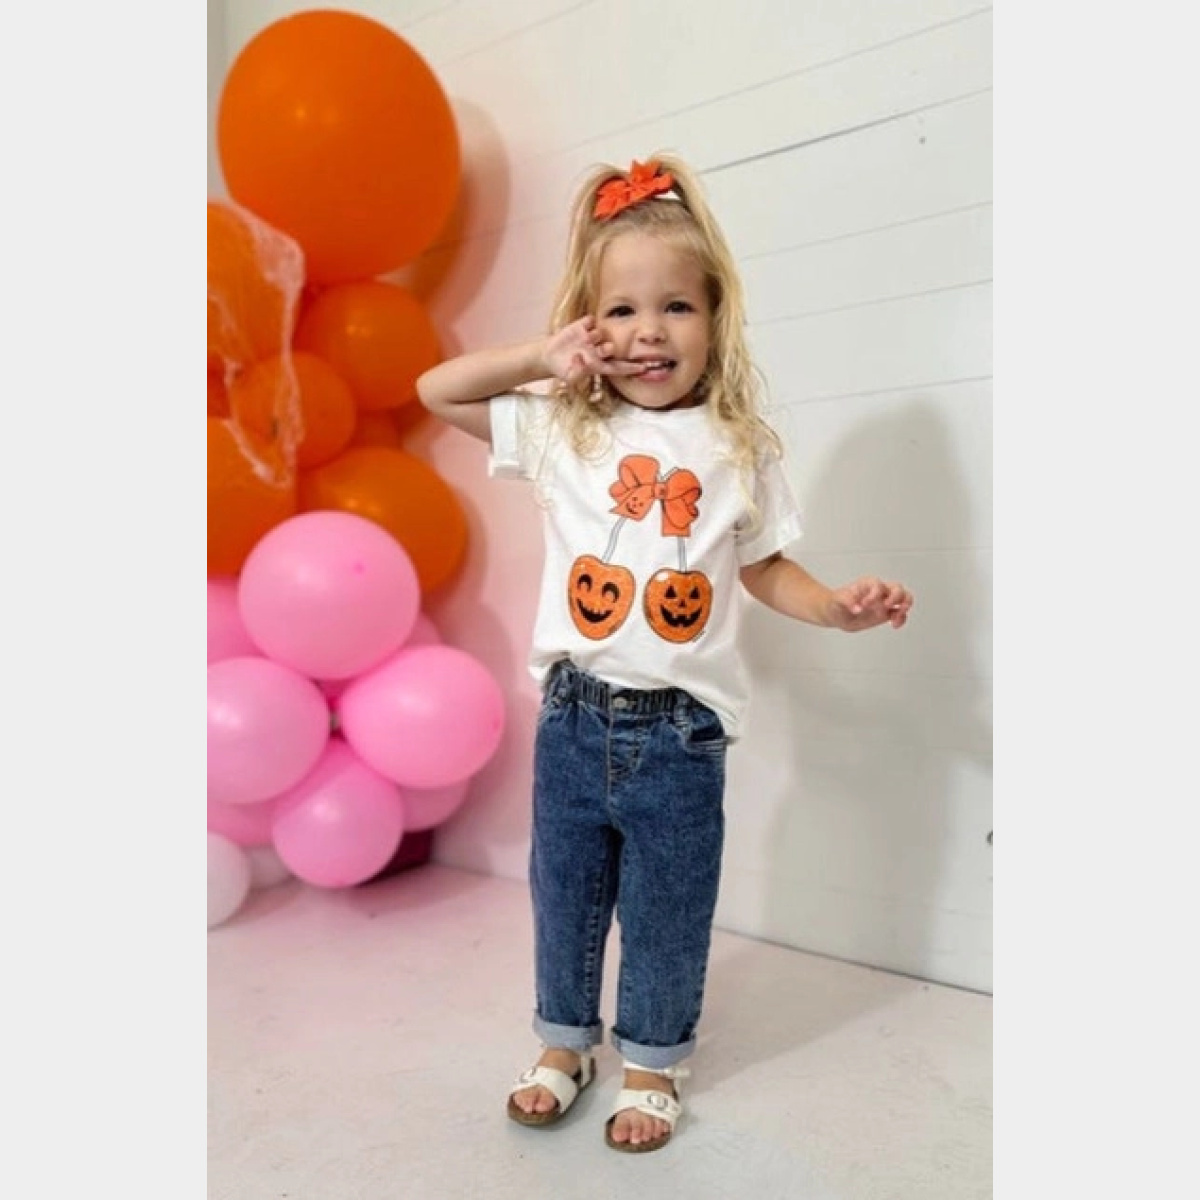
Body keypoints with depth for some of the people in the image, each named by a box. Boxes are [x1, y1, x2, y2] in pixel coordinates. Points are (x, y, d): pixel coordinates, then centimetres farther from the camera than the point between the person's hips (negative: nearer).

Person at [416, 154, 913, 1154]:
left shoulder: (740, 449, -2)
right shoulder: (562, 431, -1)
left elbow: (764, 567, 5)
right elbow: (437, 391, 4)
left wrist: (839, 607, -11)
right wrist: (542, 358, -7)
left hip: (679, 731, -1)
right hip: (574, 719, 2)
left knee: (667, 912, 14)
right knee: (564, 894, 18)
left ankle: (653, 1061, 38)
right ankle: (566, 1043, 42)